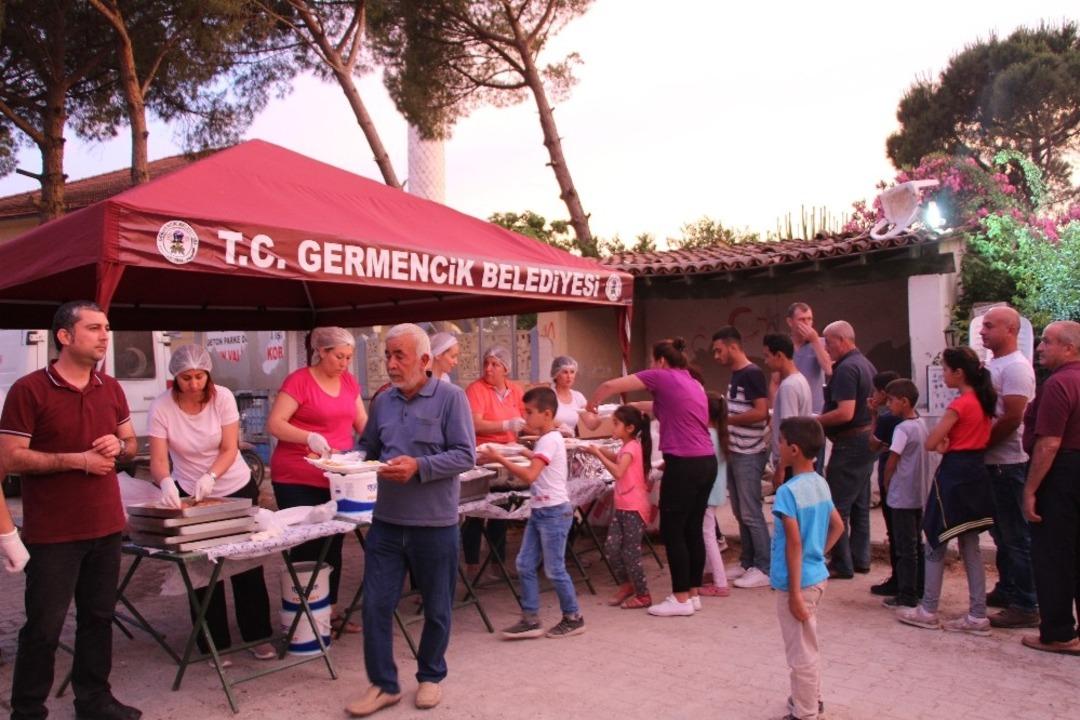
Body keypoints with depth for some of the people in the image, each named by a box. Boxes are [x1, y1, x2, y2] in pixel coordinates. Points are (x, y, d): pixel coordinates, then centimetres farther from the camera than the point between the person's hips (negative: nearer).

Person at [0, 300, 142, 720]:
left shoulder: (111, 389, 8)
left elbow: (131, 444, 17)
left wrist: (118, 446, -6)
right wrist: (78, 459, -19)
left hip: (106, 525, 6)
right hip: (53, 532, -6)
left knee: (98, 618, 15)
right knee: (44, 626, 4)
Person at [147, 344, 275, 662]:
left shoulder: (222, 397, -14)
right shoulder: (161, 407, -14)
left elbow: (230, 449, -15)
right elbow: (158, 460, -19)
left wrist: (210, 477, -33)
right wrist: (165, 482, -40)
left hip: (236, 489, 0)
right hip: (189, 493, 0)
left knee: (247, 567, 5)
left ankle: (258, 636, 18)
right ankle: (214, 645, 16)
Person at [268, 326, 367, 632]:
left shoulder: (349, 382, 8)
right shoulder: (299, 381, -11)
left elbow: (362, 422, 12)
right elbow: (274, 424, -16)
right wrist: (309, 437, -30)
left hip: (336, 478, 6)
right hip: (298, 480, -6)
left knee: (333, 545, 13)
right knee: (306, 547, 1)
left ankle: (329, 609, 25)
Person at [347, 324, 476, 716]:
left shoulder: (451, 397, -9)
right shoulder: (383, 401, 7)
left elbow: (465, 455, -14)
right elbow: (367, 447, 16)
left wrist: (419, 467, -24)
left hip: (434, 525, -4)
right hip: (386, 521, 4)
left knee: (436, 609, 12)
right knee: (376, 605, 5)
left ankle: (430, 676, 33)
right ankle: (383, 684, 22)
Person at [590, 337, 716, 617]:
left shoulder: (662, 376, -4)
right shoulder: (694, 383, 19)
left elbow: (610, 386, -3)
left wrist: (591, 404, 14)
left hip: (684, 464, -8)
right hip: (707, 462, 8)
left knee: (672, 531, 1)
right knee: (693, 530, 14)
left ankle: (681, 599, 7)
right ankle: (693, 594, 21)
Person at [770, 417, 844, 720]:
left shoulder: (788, 491, -21)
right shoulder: (821, 484, 4)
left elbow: (794, 543, -23)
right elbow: (838, 526, 15)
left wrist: (795, 593, -20)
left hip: (799, 582, -9)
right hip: (817, 575, 9)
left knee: (800, 652, 6)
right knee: (808, 646, 25)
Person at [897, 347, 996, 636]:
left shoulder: (959, 405, -17)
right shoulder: (984, 402, 8)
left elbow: (930, 443, -18)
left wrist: (943, 445, 4)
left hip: (953, 475, -8)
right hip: (976, 474, 8)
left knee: (935, 544, 3)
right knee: (970, 547, 12)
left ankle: (928, 611, 10)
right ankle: (977, 616, 14)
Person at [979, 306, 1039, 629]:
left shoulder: (1015, 367, -16)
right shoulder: (996, 365, 15)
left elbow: (1012, 418, -22)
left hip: (1009, 463, -10)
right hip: (995, 461, 10)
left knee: (1016, 536, -3)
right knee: (1002, 531, 18)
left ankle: (1025, 606, 4)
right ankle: (1006, 591, 30)